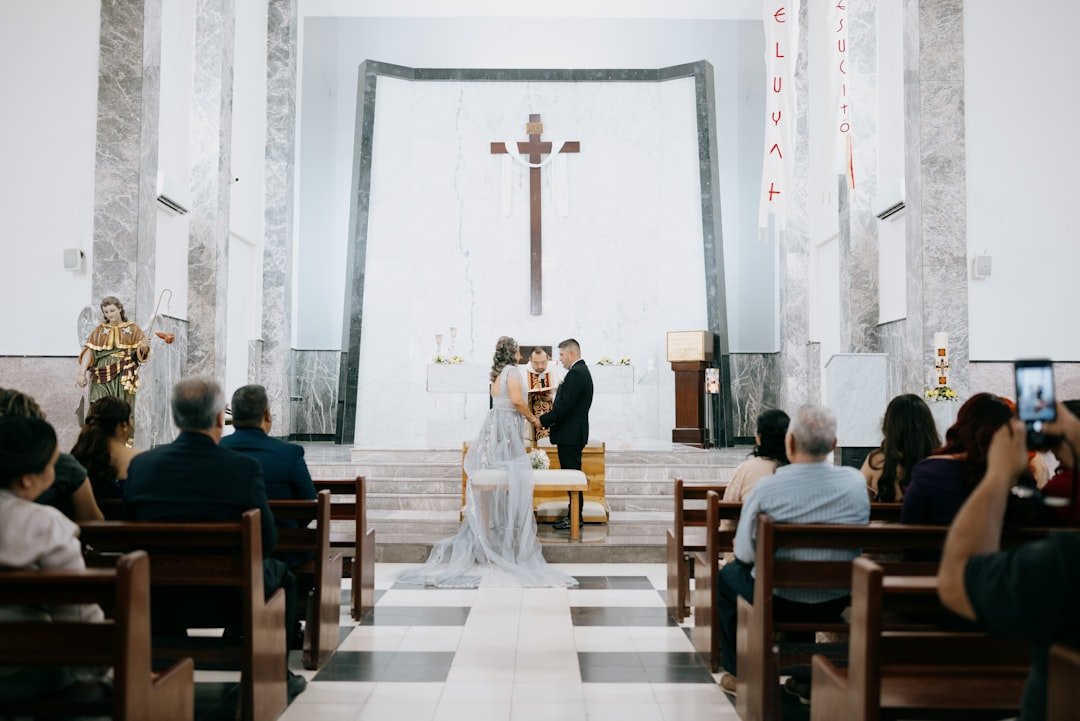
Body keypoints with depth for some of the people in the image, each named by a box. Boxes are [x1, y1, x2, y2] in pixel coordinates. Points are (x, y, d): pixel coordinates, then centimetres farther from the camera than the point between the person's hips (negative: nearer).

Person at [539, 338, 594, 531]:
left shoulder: (576, 373, -17)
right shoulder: (581, 371, 15)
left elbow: (565, 406, -23)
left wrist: (543, 420, -14)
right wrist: (548, 419, 11)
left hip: (570, 435, -10)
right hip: (574, 432, 10)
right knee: (572, 475, 14)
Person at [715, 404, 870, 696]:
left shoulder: (766, 488, -22)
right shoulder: (856, 481, -11)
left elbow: (744, 553, -13)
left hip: (779, 601, -4)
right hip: (836, 604, 4)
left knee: (727, 575, 26)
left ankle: (739, 673, 34)